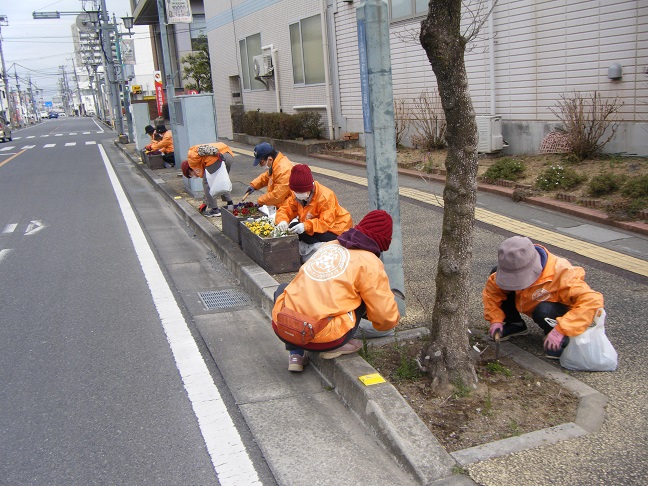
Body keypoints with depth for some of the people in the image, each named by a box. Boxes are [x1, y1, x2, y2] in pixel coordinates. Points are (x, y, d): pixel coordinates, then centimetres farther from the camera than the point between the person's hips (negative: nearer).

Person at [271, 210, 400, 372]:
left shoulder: (329, 245, 16)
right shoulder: (370, 263, -1)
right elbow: (386, 314, 0)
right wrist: (391, 322, 27)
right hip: (323, 339, -4)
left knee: (283, 288, 35)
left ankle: (295, 354, 23)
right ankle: (336, 347, 9)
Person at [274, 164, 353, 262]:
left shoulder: (326, 197, -26)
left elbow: (326, 222, -32)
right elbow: (285, 209, -8)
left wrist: (306, 226, -46)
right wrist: (282, 220, -32)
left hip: (334, 230, -8)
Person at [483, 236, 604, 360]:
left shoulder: (560, 272, -36)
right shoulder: (513, 268, -21)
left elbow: (592, 300, -40)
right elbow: (491, 290, -8)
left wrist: (561, 330, -43)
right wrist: (495, 319, -21)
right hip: (532, 305, 5)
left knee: (544, 311, -42)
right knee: (496, 279, -13)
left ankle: (562, 340, -8)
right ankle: (515, 325, 6)